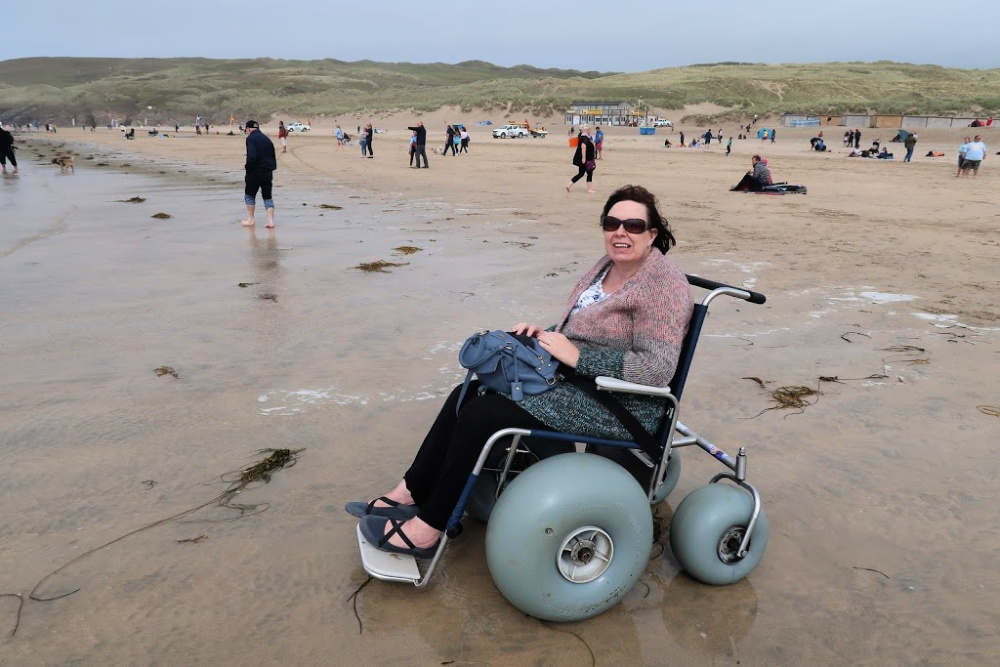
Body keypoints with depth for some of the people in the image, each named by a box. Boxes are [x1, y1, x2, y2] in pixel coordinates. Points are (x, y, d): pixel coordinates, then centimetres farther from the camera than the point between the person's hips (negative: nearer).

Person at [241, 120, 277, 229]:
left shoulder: (250, 138, -9)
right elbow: (273, 157, 16)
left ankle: (250, 219, 15)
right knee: (267, 196, 8)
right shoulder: (267, 139, 14)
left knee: (249, 195, 11)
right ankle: (271, 221, -1)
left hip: (255, 171, -6)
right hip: (268, 172, 6)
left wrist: (248, 167, -7)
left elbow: (251, 156, -22)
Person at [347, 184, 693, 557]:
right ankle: (408, 495, 7)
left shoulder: (663, 284, -17)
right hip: (574, 380, 9)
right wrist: (544, 333, -1)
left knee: (483, 415, -20)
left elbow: (657, 369, -25)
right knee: (466, 396, 0)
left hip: (618, 407, -9)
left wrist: (575, 356, -24)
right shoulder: (609, 266, 10)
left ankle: (427, 529, -8)